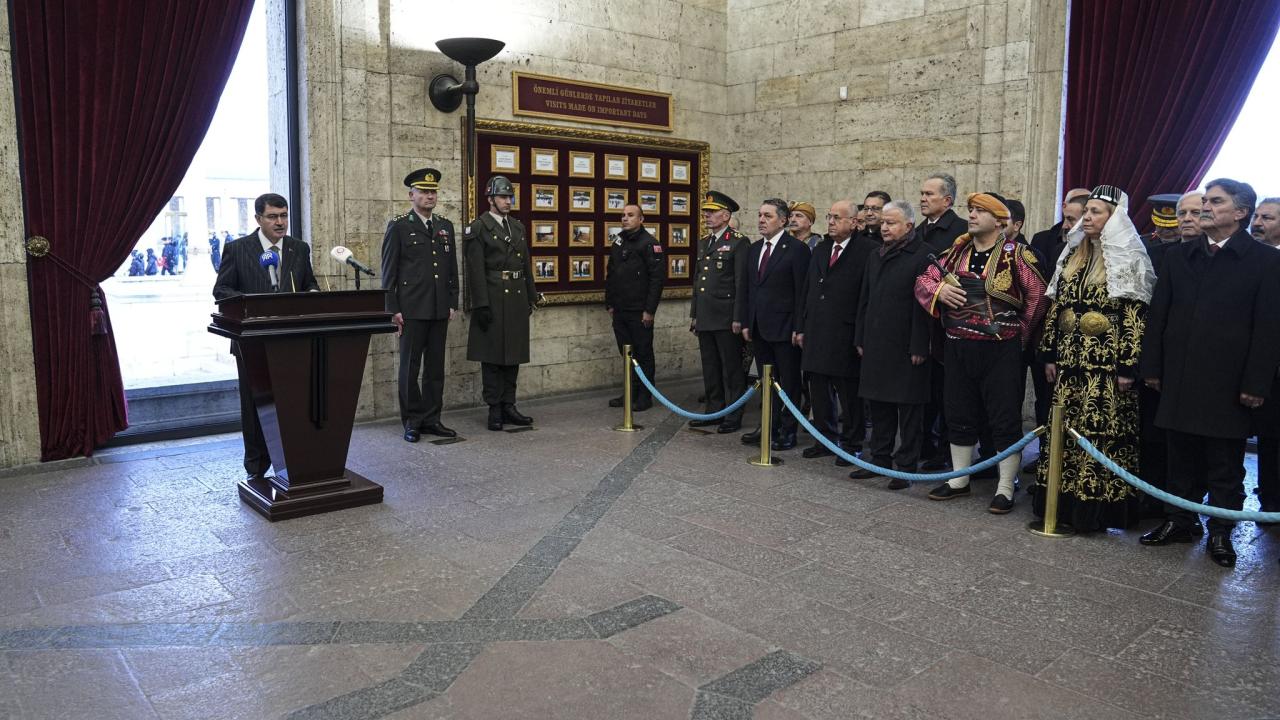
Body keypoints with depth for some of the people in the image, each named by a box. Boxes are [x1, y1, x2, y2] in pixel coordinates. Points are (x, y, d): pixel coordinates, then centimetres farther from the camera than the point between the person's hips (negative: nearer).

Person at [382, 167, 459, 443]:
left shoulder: (445, 226, 14)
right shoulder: (398, 226, 0)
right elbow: (388, 271, -3)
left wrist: (453, 303, 8)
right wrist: (392, 309, -8)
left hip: (439, 310, 5)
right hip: (411, 309, -4)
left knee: (435, 367, 7)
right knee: (410, 367, 2)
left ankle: (431, 419, 15)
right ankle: (411, 421, 10)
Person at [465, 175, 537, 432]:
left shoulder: (518, 227, 16)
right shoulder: (478, 228, -5)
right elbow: (476, 270, -11)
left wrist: (531, 297, 13)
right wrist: (481, 304, -17)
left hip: (517, 299, 6)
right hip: (492, 299, -6)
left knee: (514, 355, 9)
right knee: (492, 355, 0)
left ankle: (508, 406, 17)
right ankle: (495, 410, 7)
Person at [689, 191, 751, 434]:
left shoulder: (739, 242, -8)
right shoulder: (703, 243, 16)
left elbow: (742, 283, -12)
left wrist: (738, 318, -16)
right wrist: (693, 314, 18)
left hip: (726, 319, -7)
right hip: (705, 318, 8)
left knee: (732, 369, 1)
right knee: (710, 368, 13)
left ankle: (733, 417, 8)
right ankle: (714, 412, 23)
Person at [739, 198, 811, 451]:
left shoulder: (797, 249, -9)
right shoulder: (754, 249, 13)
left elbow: (802, 292, -12)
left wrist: (798, 328, -15)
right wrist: (745, 323, 10)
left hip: (784, 329, -7)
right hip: (759, 329, 7)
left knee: (789, 382, 3)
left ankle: (788, 431, 12)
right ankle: (769, 427, 24)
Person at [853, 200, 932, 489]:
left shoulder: (923, 256, -9)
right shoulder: (876, 256, 14)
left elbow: (923, 304, -14)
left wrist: (919, 347, -17)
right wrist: (861, 339, 13)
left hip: (906, 348, -7)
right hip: (876, 345, 7)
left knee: (909, 410, 2)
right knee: (878, 405, 14)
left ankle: (907, 466, 10)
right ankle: (880, 459, 26)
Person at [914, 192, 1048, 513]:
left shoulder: (1015, 254, -7)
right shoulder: (956, 253, 8)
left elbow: (1038, 294, -4)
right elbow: (923, 280, 12)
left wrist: (1021, 333, 1)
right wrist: (938, 290, -9)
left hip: (1000, 351, -5)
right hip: (958, 350, 5)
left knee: (1004, 420, 2)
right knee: (958, 414, 14)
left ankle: (1005, 489, 12)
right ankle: (959, 479, 28)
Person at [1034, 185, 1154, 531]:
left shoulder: (1128, 260, -5)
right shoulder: (1072, 254, 13)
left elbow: (1136, 317, -10)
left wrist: (1128, 366, -15)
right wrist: (1050, 354, 10)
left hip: (1106, 364, -6)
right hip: (1070, 362, 6)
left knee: (1101, 432, -2)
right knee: (1066, 430, 8)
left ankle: (1097, 505, 7)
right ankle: (1063, 501, 16)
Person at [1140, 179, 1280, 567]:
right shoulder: (1178, 256, 9)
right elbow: (1158, 314, 9)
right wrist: (1152, 367, 4)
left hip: (1228, 384, -3)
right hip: (1179, 378, 4)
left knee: (1225, 461, 7)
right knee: (1182, 456, 13)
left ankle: (1220, 531, 19)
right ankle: (1180, 520, 26)